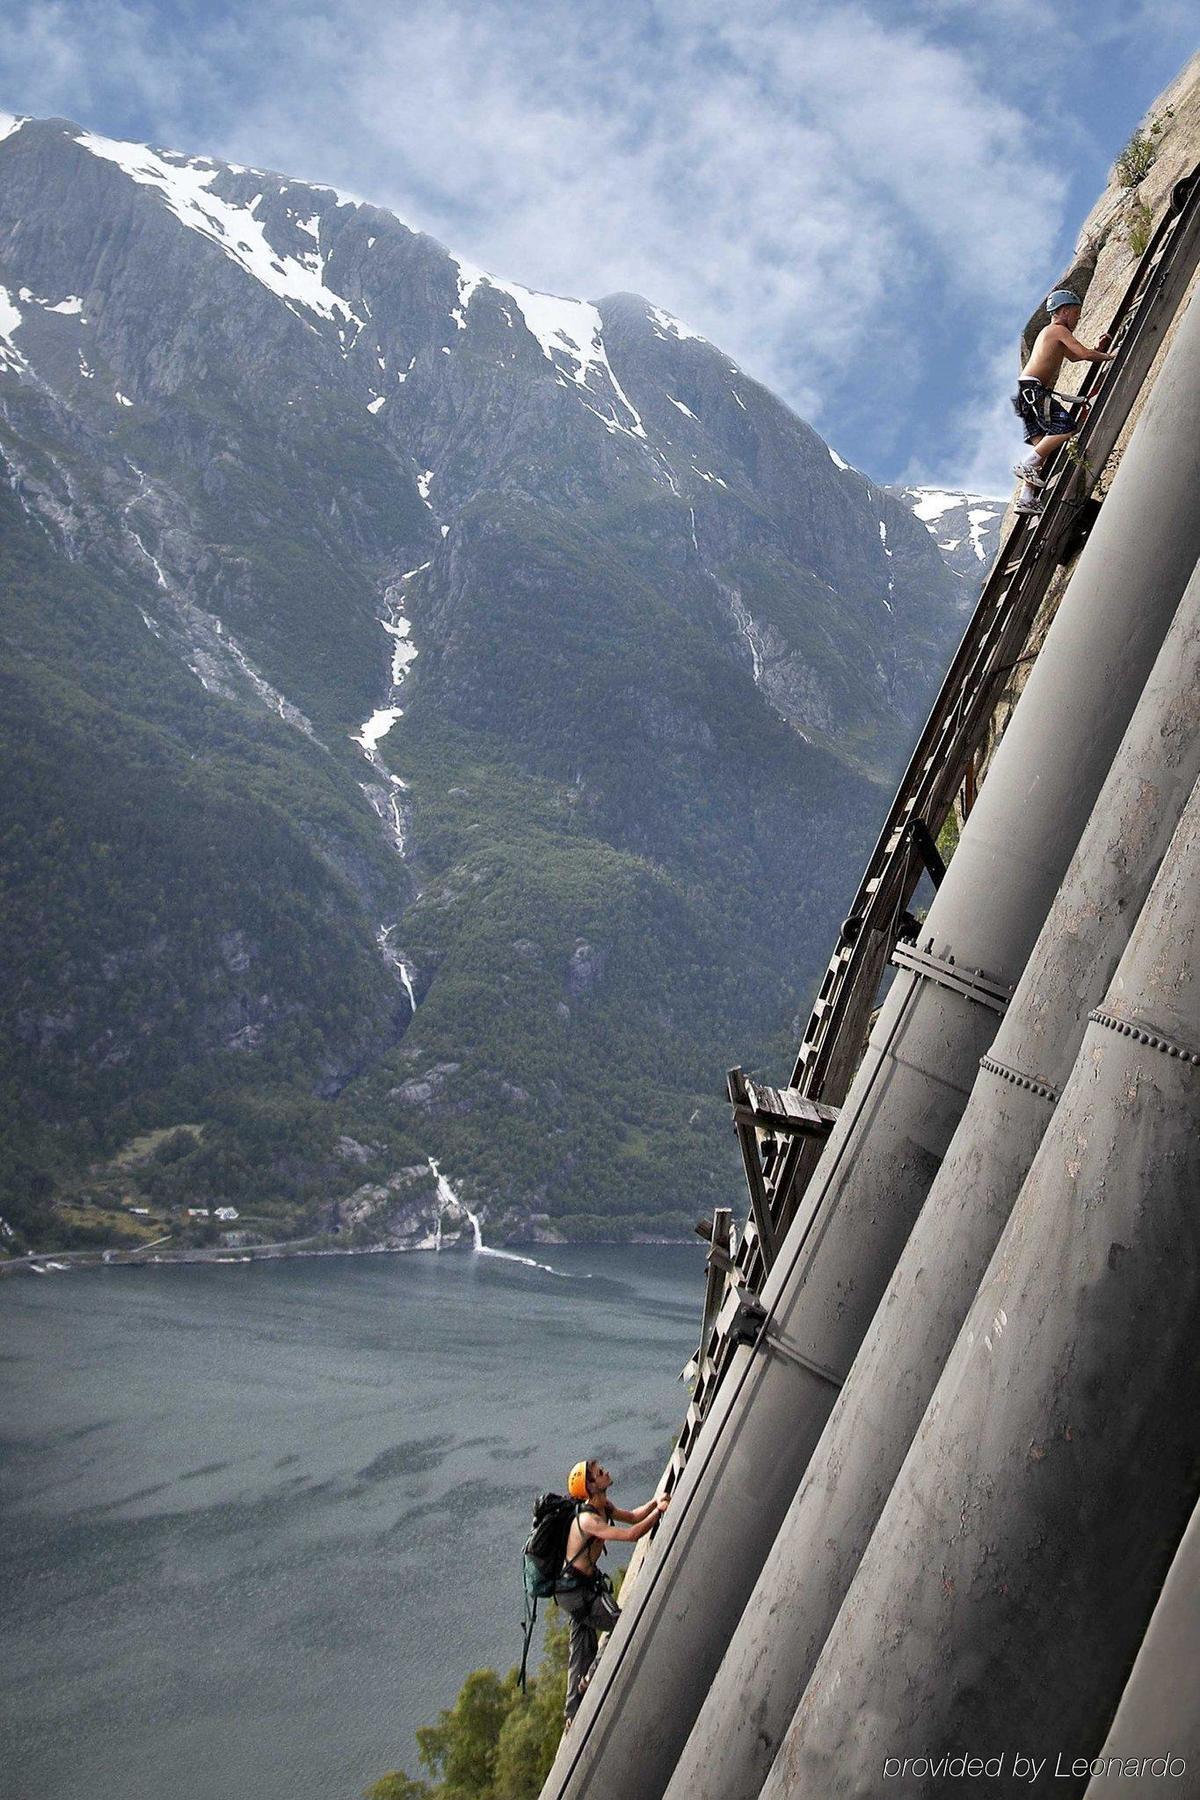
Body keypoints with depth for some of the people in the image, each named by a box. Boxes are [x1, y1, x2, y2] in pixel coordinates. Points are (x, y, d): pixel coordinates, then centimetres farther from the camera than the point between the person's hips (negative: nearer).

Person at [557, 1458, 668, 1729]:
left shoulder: (604, 1508, 4)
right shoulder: (587, 1519, -26)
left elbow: (632, 1518, 14)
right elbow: (631, 1534, -33)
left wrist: (655, 1502, -3)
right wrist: (659, 1511, -27)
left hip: (580, 1589, 10)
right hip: (576, 1590, -10)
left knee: (582, 1650, 15)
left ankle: (573, 1714, 22)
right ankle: (593, 1677, 0)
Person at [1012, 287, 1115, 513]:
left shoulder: (1049, 333, 29)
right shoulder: (1058, 329, -2)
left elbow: (1073, 356, 40)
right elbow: (1084, 354, -11)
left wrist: (1099, 349, 27)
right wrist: (1108, 356, 4)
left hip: (1027, 393, 10)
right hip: (1033, 388, -10)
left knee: (1042, 444, 5)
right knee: (1067, 427, -17)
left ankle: (1026, 498, -1)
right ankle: (1026, 465, -19)